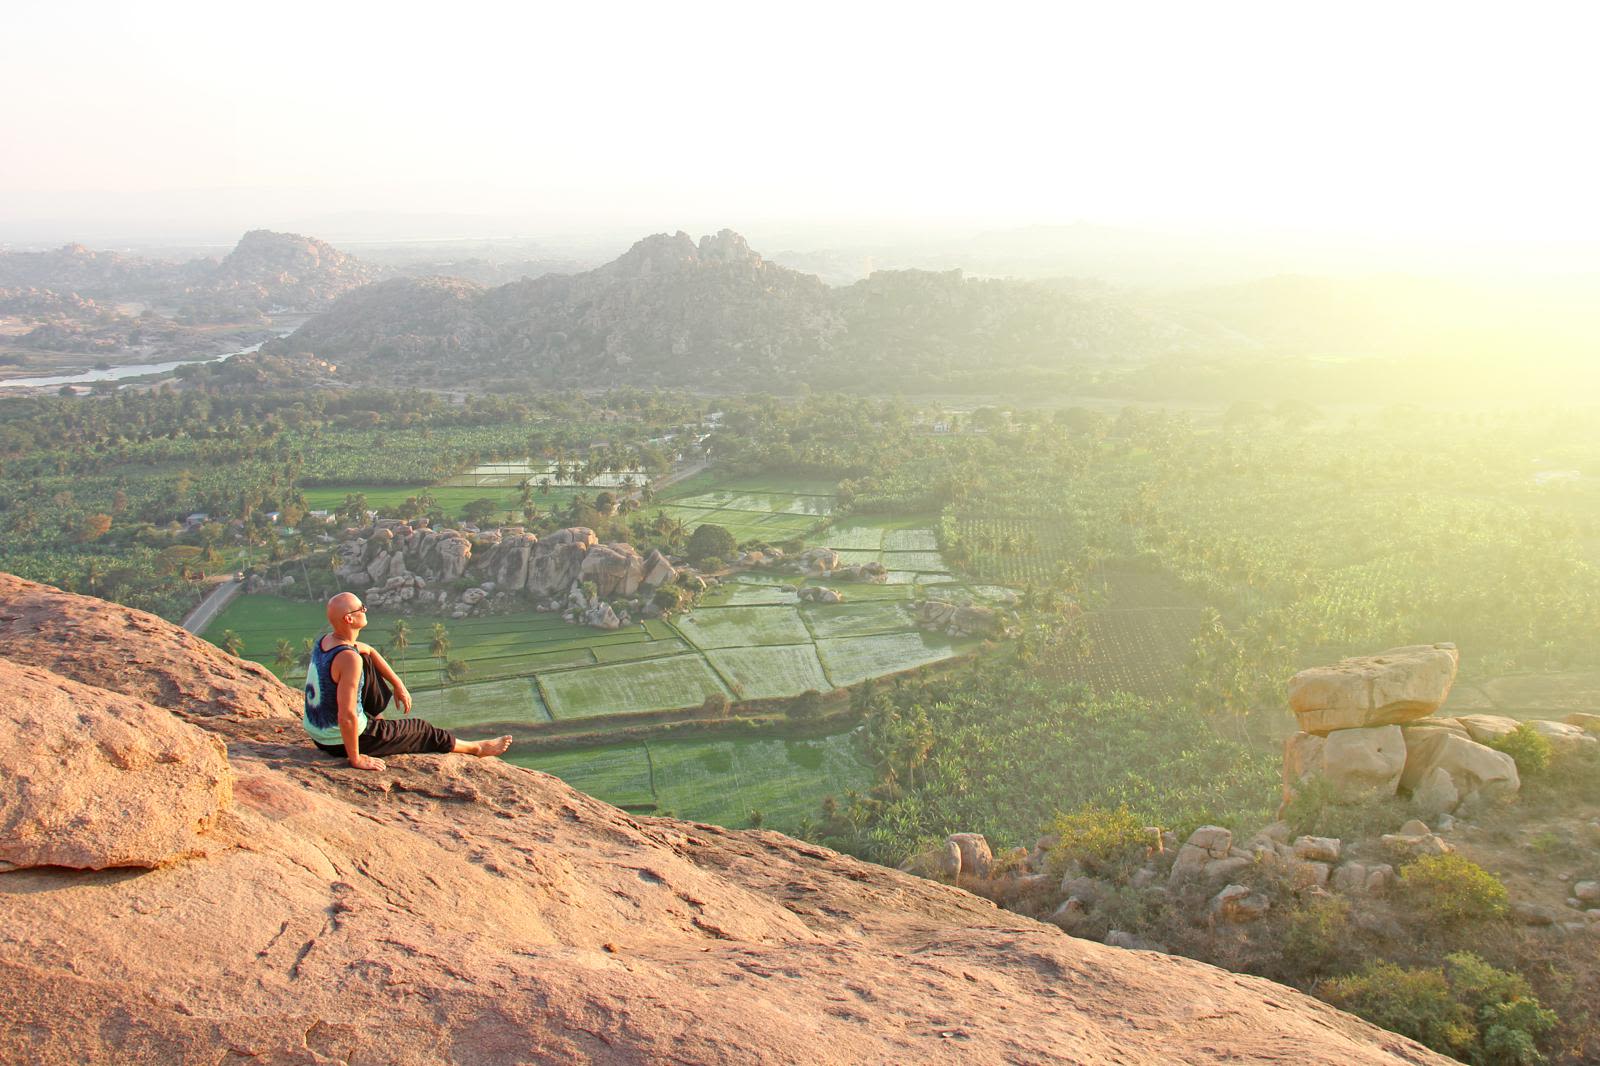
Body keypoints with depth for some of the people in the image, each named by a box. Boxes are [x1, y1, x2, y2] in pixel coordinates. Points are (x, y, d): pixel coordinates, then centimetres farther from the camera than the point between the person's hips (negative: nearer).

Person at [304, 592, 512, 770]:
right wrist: (356, 759, -21)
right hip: (343, 741, -8)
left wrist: (398, 684, 15)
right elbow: (346, 716, -33)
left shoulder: (324, 640, -2)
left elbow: (368, 651, 18)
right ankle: (476, 748, 36)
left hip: (316, 734, 8)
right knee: (419, 730, 14)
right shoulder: (350, 659, -31)